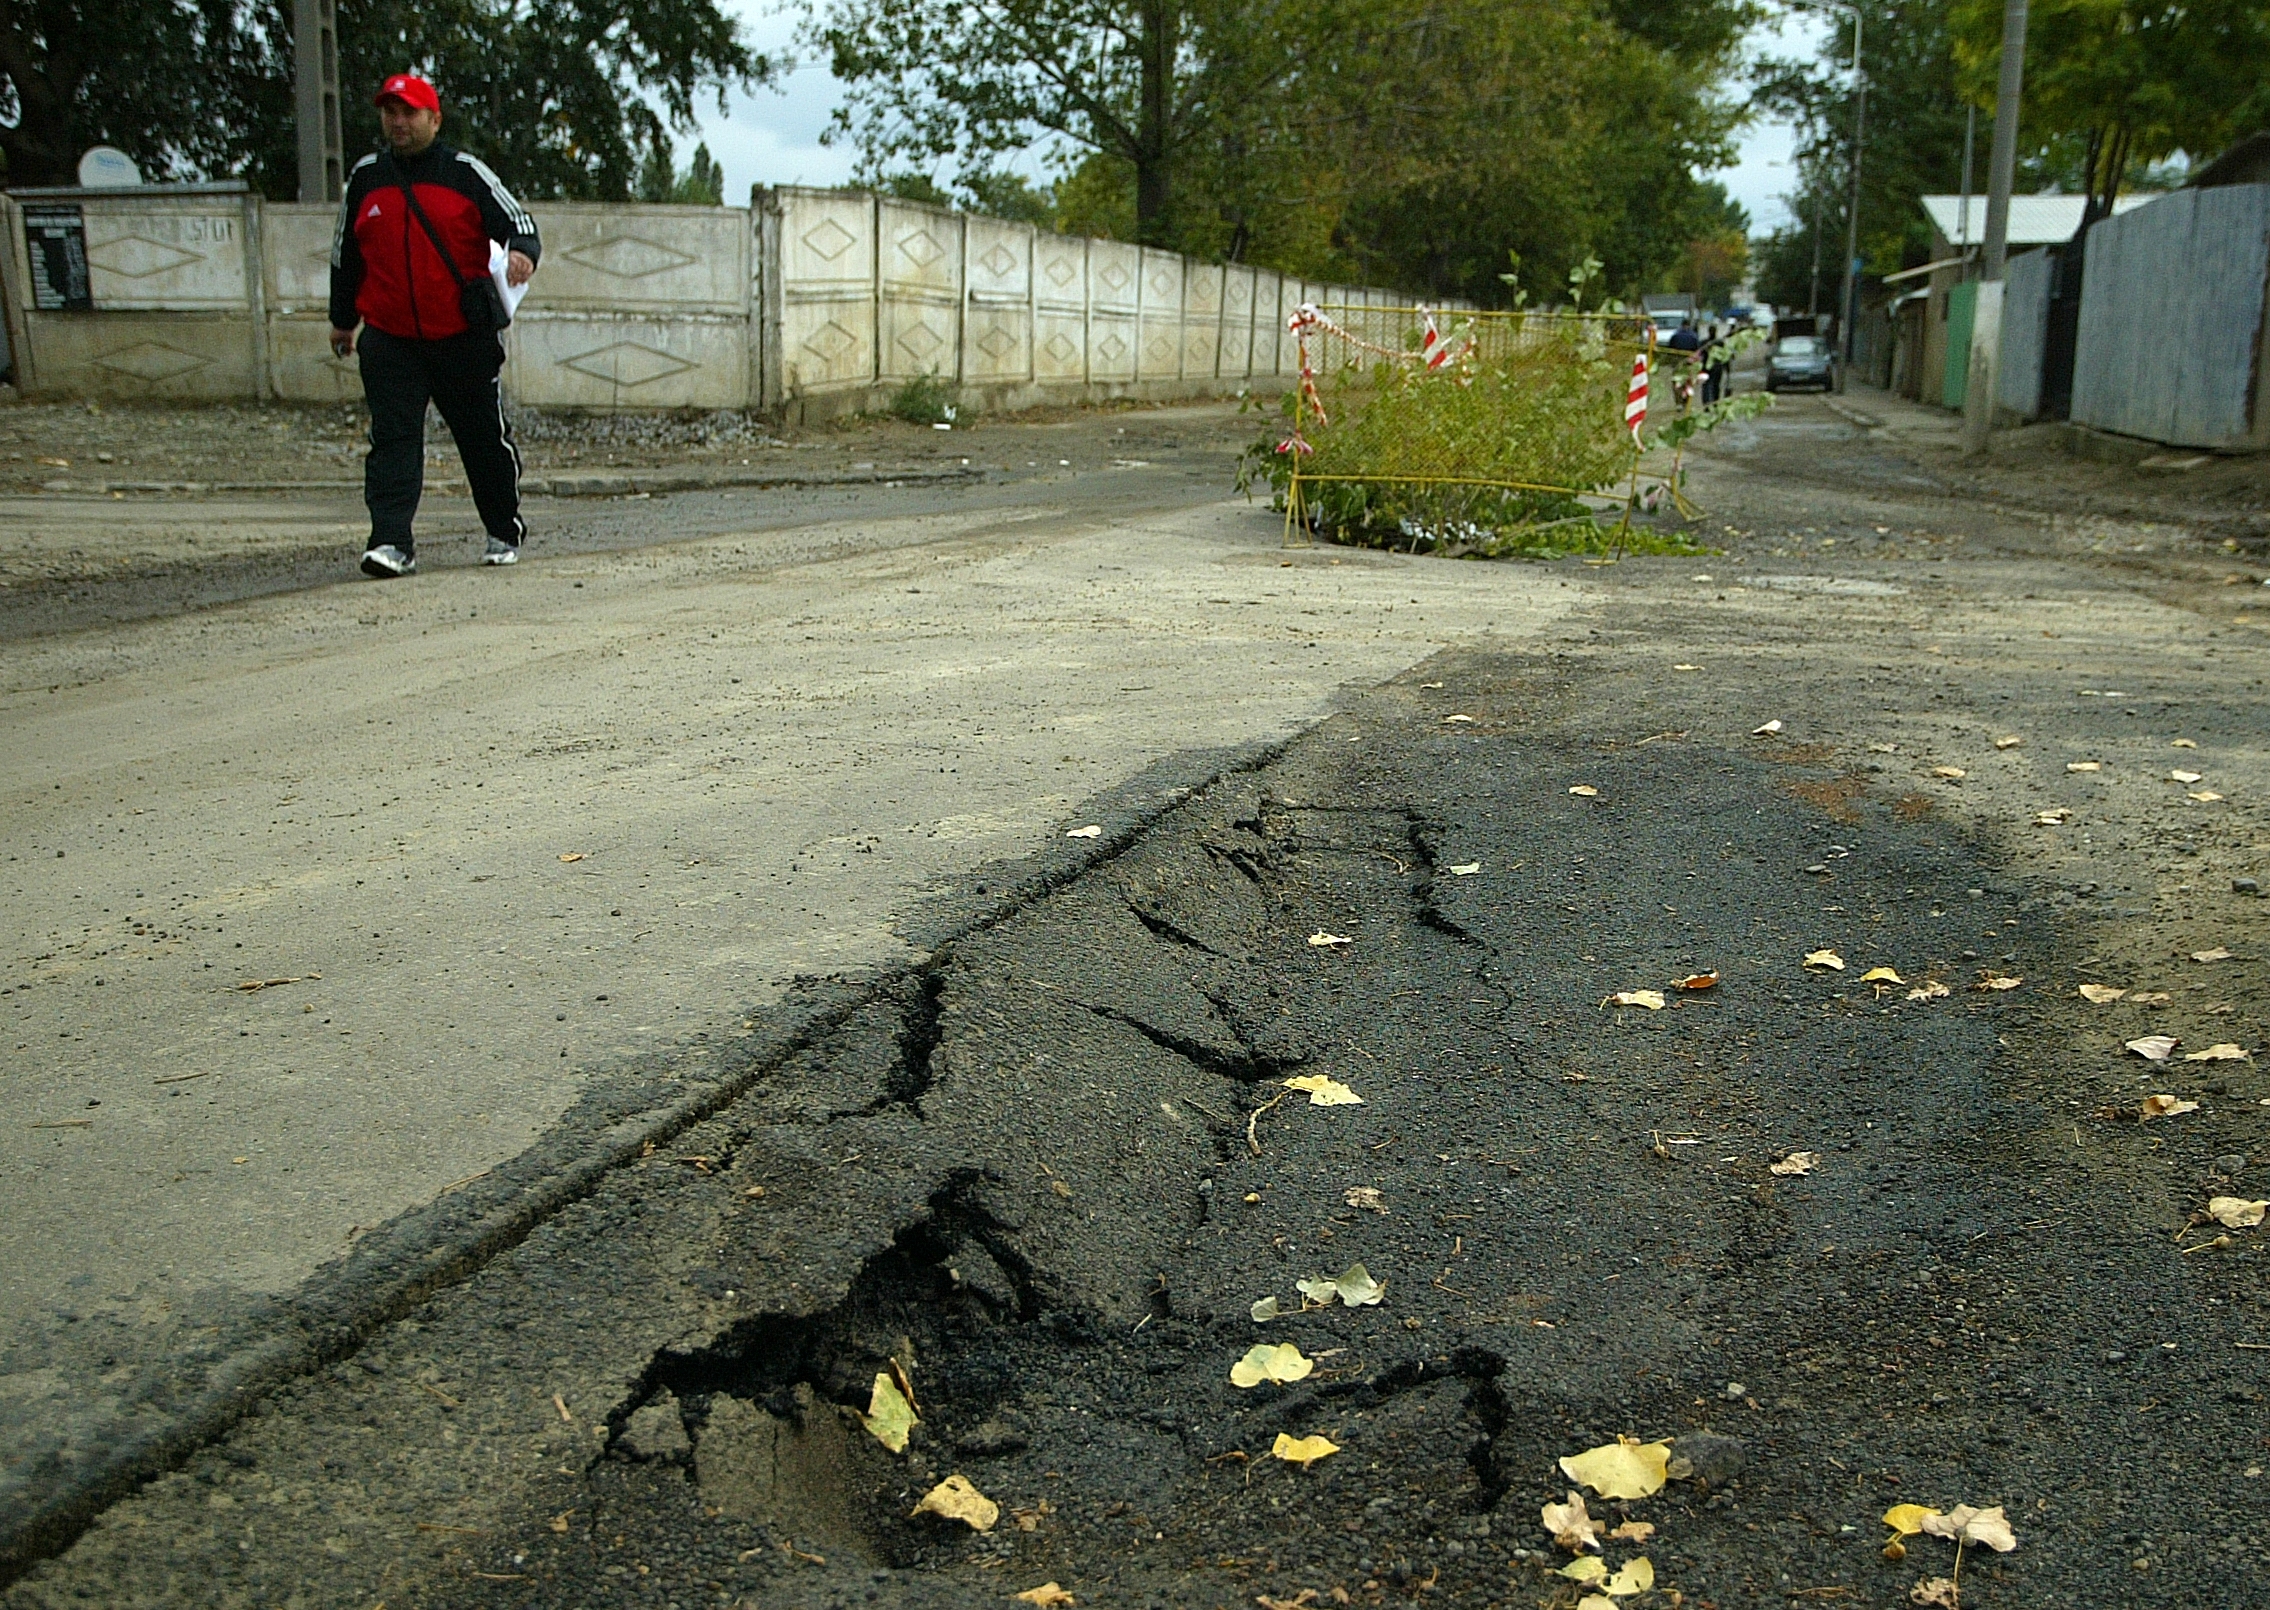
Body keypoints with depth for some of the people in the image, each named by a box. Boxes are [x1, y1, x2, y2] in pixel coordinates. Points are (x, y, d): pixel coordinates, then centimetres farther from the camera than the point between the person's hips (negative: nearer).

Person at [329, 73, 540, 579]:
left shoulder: (466, 173, 0)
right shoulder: (365, 178, 9)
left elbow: (517, 220, -3)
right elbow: (345, 253, 19)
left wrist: (522, 252, -28)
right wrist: (342, 320, 24)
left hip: (466, 338, -2)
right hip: (389, 341, 2)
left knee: (485, 438, 7)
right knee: (392, 439, -9)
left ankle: (505, 531, 26)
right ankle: (392, 541, -13)